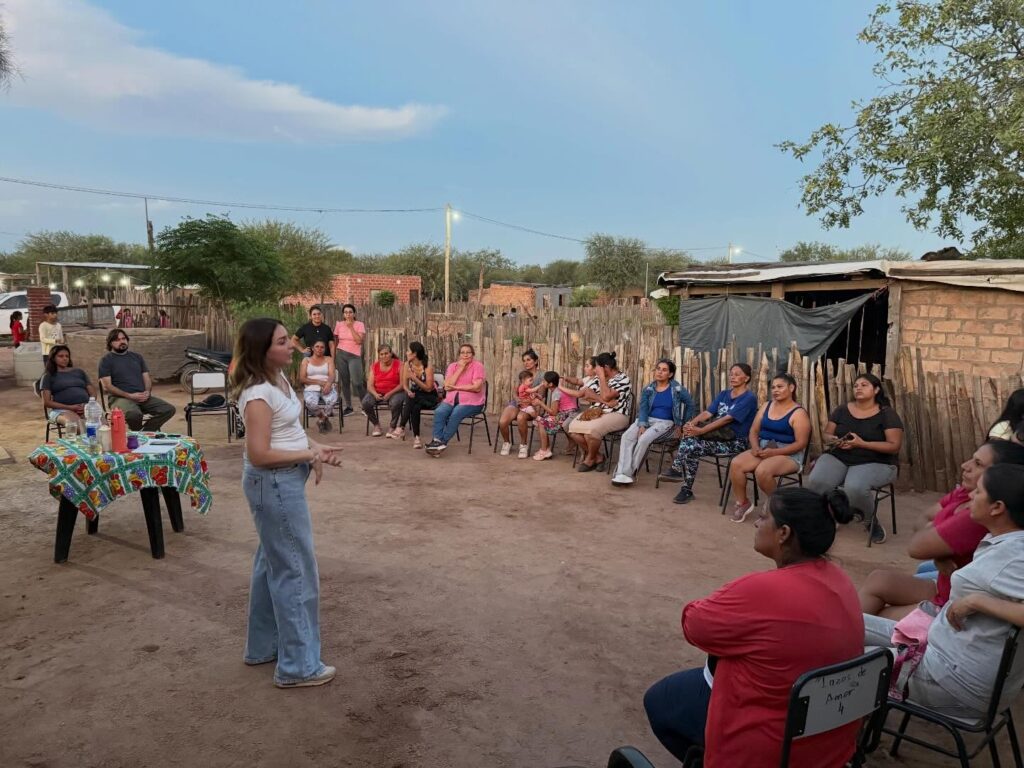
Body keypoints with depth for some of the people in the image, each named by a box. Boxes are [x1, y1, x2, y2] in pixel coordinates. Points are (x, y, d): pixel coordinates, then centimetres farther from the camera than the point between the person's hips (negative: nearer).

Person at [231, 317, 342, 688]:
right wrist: (309, 455, -19)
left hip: (284, 481, 10)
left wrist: (317, 448, 0)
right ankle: (298, 665, 13)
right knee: (296, 569, 0)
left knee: (273, 563, 20)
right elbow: (259, 454, -26)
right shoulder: (258, 393, -23)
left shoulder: (278, 378, 6)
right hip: (274, 483, -10)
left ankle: (263, 646, 37)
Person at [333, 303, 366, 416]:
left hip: (354, 356, -3)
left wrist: (351, 327, -15)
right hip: (341, 355, 3)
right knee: (344, 382, 6)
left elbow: (359, 341, -15)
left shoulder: (359, 324, -3)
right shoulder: (339, 324, 6)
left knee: (357, 383, -10)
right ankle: (348, 407, 14)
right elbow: (335, 341, 13)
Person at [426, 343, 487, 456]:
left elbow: (477, 387, -14)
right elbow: (447, 386, -4)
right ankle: (437, 440, -27)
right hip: (452, 400, 4)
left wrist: (456, 387, -10)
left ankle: (443, 442, -22)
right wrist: (460, 369, -6)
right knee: (439, 412, -25)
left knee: (455, 414, -31)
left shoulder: (478, 366, -2)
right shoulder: (453, 366, 11)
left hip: (471, 401, -4)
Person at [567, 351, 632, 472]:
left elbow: (606, 396, -21)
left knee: (591, 429, -34)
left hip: (616, 415, -8)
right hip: (598, 412, 8)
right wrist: (605, 401, -15)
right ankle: (597, 457, -5)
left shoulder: (623, 379, -11)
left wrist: (602, 377, -13)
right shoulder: (600, 379, 13)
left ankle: (590, 459, -6)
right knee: (573, 427, -14)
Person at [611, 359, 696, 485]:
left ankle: (629, 473, -23)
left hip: (664, 422, -4)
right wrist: (642, 425, -16)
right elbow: (643, 408, 2)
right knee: (627, 437, -27)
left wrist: (681, 425, 6)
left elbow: (691, 406, 9)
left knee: (644, 439, -33)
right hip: (647, 419, 4)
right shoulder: (648, 389, 9)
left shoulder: (677, 389, -1)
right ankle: (622, 473, -34)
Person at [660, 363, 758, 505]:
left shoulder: (749, 398, -11)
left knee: (691, 447, -25)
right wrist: (691, 423, -21)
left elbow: (727, 419, -21)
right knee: (689, 438, -22)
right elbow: (707, 413, 0)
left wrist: (700, 430, -28)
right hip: (720, 436, 7)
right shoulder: (723, 394, 13)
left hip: (736, 442, -7)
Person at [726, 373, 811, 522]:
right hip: (763, 449, 6)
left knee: (762, 471, -35)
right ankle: (742, 503, -1)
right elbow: (753, 431, 13)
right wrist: (755, 447, -9)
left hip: (788, 454, -6)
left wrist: (774, 452, -23)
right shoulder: (766, 407, 13)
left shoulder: (798, 413, -8)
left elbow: (801, 443, -15)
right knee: (735, 464, -20)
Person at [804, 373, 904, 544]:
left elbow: (894, 446, -9)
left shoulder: (887, 414, -2)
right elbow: (826, 434, 12)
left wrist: (862, 444, -20)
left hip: (874, 463, -3)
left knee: (855, 487, -37)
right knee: (816, 481, -29)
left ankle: (873, 522, -4)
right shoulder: (842, 410, 9)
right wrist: (833, 440, -14)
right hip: (838, 458, 3)